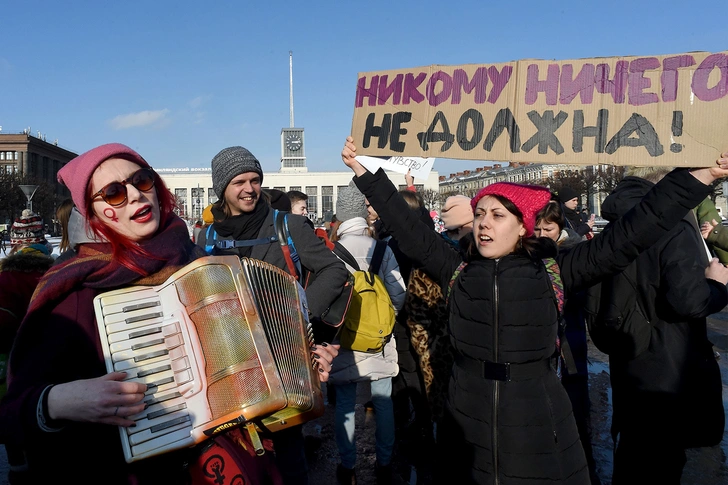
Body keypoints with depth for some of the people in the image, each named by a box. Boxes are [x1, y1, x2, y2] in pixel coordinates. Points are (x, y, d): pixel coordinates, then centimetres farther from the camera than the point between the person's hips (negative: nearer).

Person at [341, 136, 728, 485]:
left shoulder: (552, 272, -4)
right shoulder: (457, 272, 1)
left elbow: (630, 235, -7)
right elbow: (406, 229, 2)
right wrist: (362, 171, 2)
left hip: (539, 436, -1)